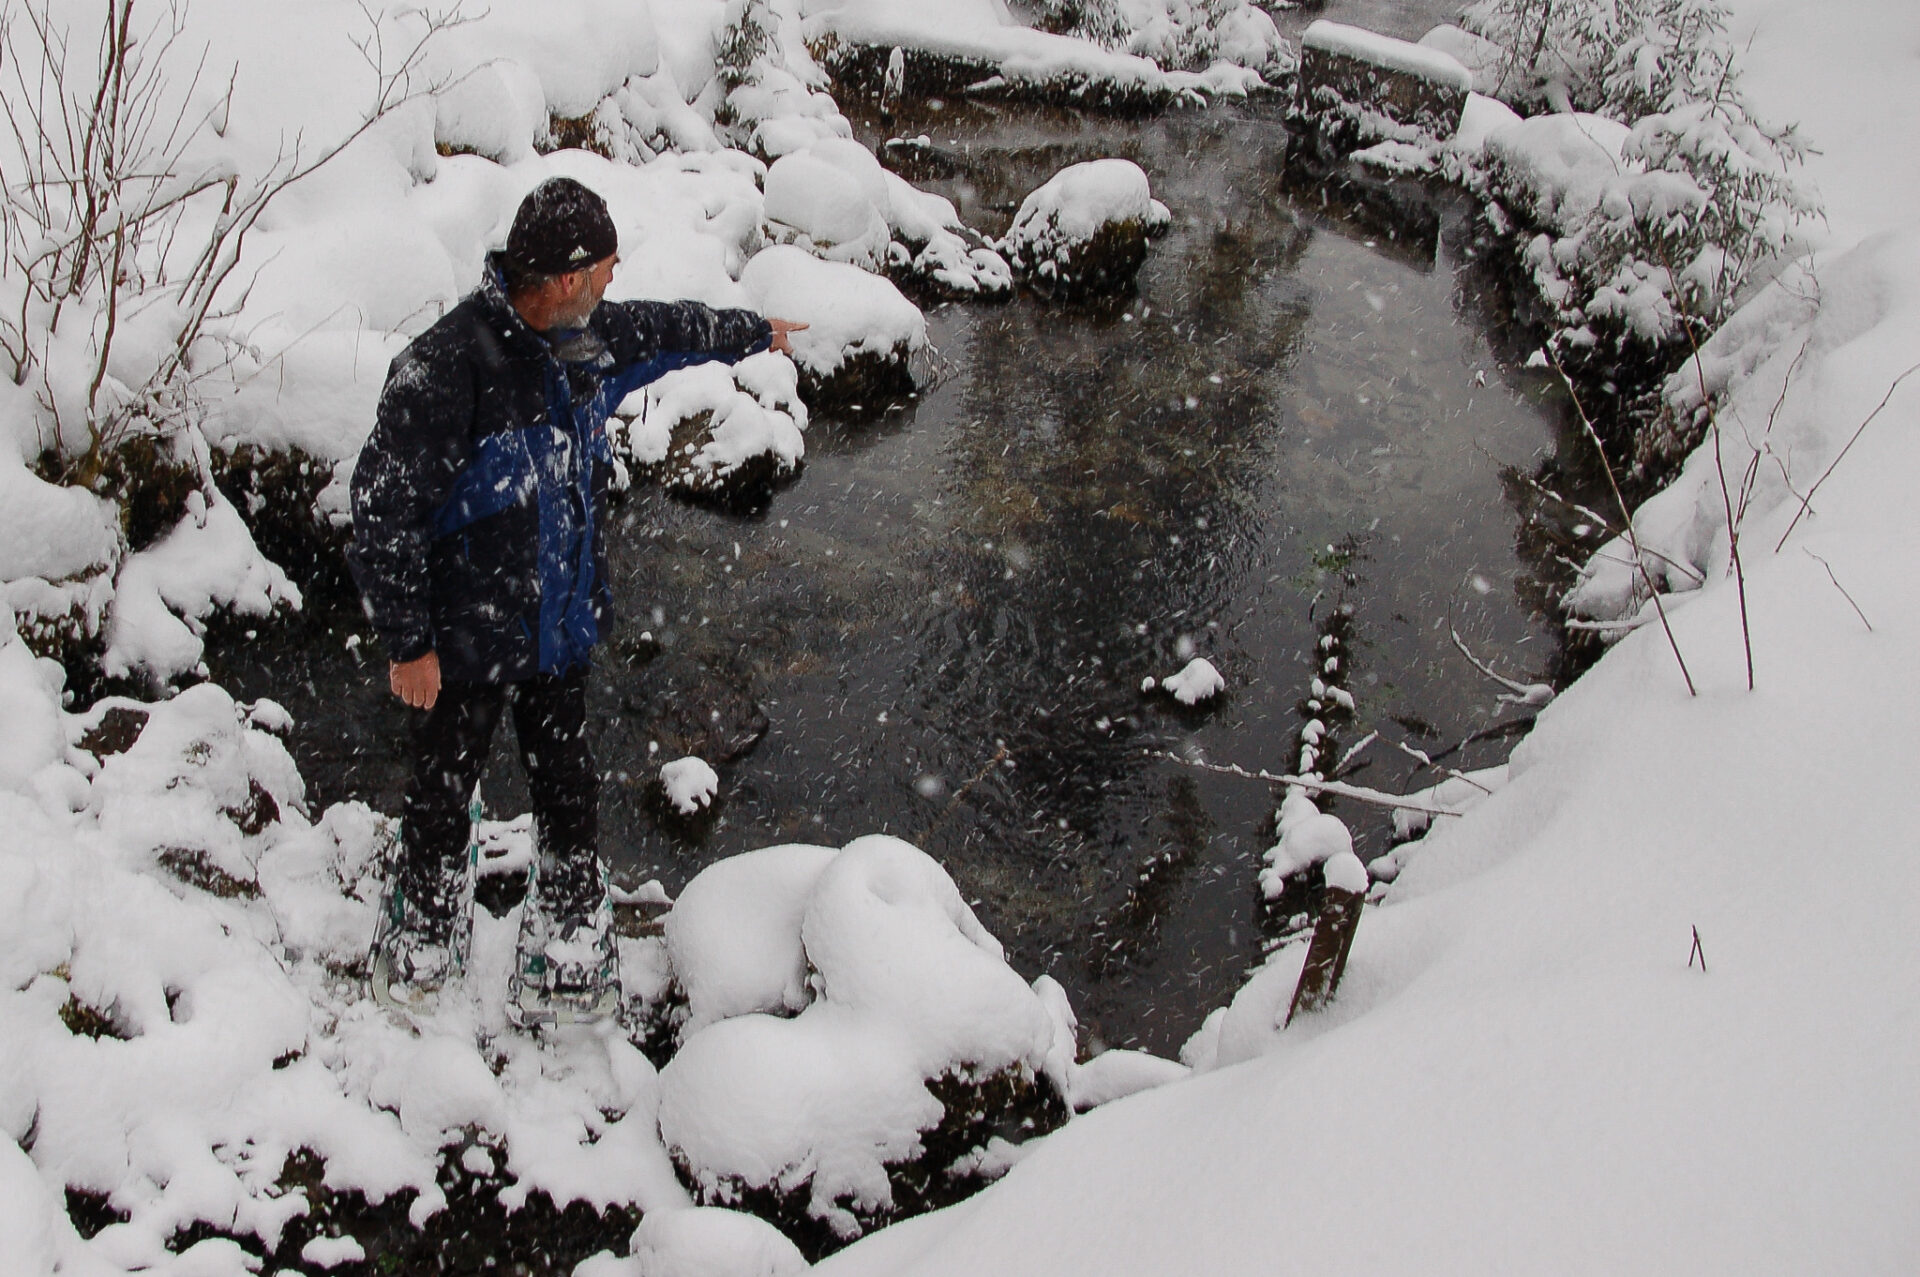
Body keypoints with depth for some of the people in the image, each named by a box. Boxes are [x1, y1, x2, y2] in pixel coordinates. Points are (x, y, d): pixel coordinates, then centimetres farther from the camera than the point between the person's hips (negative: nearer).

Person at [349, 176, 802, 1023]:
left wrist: (754, 333, 39)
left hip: (559, 636, 6)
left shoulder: (588, 339, -2)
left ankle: (565, 983, 31)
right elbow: (383, 514, -20)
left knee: (571, 807, 13)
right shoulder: (445, 370, -25)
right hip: (462, 649, -6)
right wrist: (406, 643, -16)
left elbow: (661, 330, 22)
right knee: (440, 811, 12)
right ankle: (415, 974, 37)